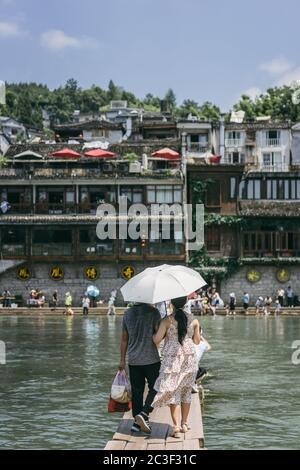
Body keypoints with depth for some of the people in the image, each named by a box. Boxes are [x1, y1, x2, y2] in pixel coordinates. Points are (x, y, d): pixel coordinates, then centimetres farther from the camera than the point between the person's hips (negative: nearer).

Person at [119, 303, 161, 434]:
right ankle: (143, 414, -11)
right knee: (154, 389, 6)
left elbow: (124, 339, 10)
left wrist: (122, 360, 15)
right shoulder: (153, 312, -10)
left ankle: (137, 421, 12)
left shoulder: (127, 313, 5)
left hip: (133, 360, 4)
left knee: (136, 392, 10)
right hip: (151, 359, -4)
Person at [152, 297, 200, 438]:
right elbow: (197, 341, 5)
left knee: (173, 392, 1)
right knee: (186, 391, 17)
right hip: (190, 357, 4)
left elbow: (156, 340, -11)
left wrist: (153, 334, 11)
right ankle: (184, 423, 27)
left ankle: (176, 426, -8)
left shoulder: (167, 321, -11)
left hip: (172, 360, -3)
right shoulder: (193, 320, 0)